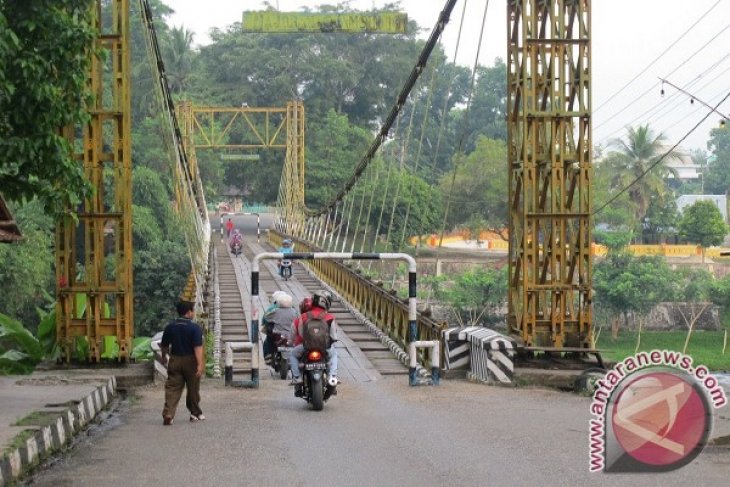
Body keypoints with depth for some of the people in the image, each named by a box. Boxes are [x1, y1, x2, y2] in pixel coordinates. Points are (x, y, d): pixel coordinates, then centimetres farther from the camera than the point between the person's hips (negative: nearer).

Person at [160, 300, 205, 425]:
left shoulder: (170, 327, 2)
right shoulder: (194, 327, -12)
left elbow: (164, 346, 12)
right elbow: (198, 347, -21)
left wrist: (164, 357, 31)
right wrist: (200, 364, -25)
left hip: (175, 361, 3)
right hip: (190, 360, -3)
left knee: (172, 388, 0)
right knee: (193, 389, 12)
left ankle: (168, 414, -16)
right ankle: (195, 413, 25)